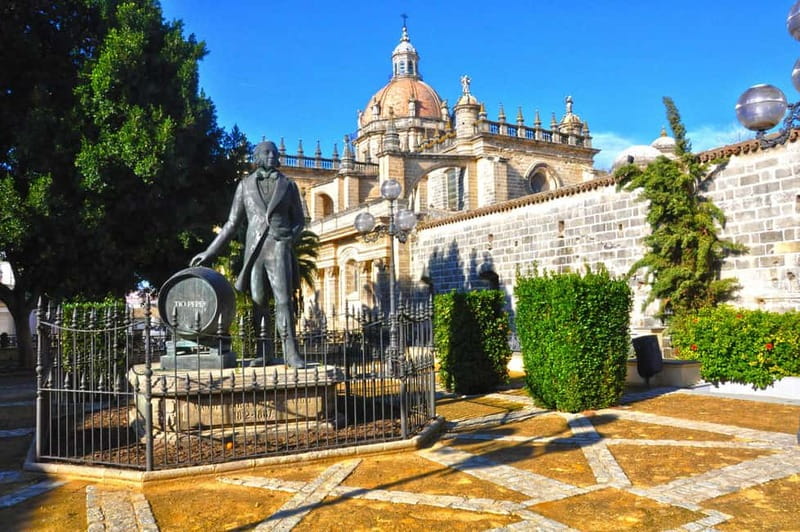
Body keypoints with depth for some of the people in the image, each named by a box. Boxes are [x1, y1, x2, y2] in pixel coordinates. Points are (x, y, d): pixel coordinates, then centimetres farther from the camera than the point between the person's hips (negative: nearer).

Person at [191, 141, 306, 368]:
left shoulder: (288, 185, 11)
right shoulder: (245, 185, 13)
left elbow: (299, 220, 15)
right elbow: (232, 223, 14)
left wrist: (289, 237, -6)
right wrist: (209, 252, 9)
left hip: (279, 247, -1)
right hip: (254, 247, 2)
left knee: (283, 300, -12)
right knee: (258, 302, 1)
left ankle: (291, 352, -12)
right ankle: (262, 353, 5)